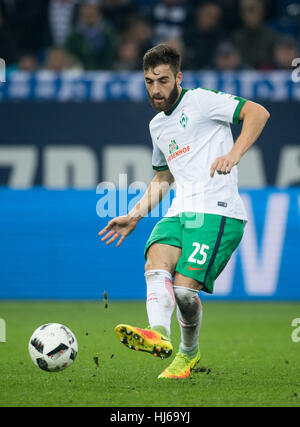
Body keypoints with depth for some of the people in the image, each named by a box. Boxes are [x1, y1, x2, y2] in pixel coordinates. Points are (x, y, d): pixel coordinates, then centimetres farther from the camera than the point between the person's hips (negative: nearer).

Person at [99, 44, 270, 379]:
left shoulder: (200, 100, 0)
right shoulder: (157, 125, 23)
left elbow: (258, 112, -9)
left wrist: (234, 154, -22)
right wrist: (135, 216, 30)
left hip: (217, 212, -7)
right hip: (180, 213, 7)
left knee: (184, 289, -17)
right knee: (156, 264, -24)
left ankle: (189, 352, 10)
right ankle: (159, 335, -46)